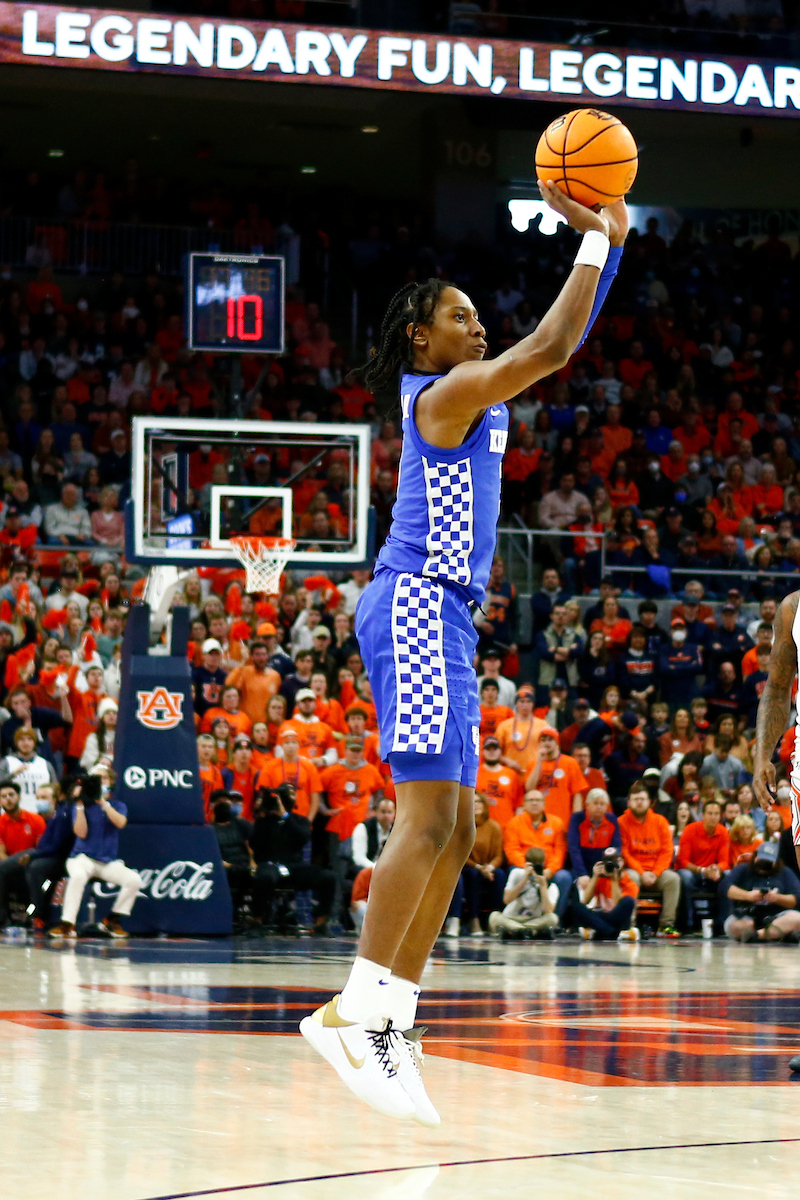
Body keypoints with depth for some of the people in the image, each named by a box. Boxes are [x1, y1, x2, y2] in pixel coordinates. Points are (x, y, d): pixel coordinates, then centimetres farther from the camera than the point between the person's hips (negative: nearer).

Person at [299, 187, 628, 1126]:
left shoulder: (471, 396, 21)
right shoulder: (443, 394, -7)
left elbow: (560, 342, 27)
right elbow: (551, 348, -16)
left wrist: (605, 238, 20)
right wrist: (598, 238, -6)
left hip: (438, 619, 11)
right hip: (417, 607, -11)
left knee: (453, 830, 6)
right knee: (429, 820, -19)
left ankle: (392, 1025, 4)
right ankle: (357, 1010, -23)